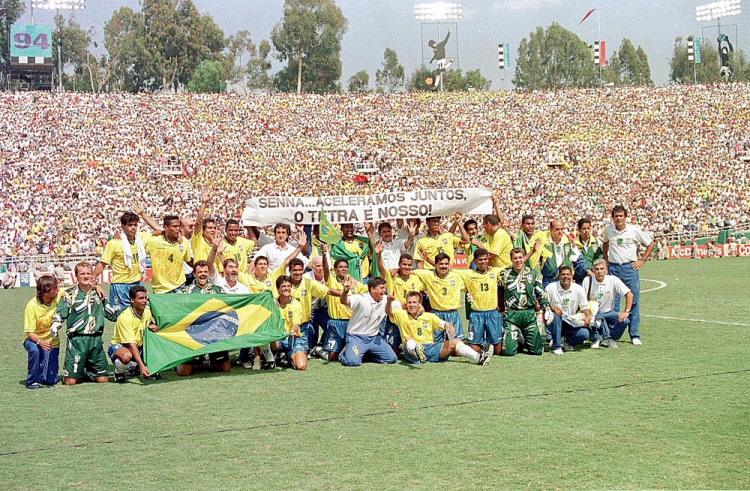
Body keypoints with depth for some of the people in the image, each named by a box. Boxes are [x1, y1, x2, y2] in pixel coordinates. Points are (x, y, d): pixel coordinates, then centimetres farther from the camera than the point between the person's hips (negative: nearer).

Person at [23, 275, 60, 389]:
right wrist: (40, 342, -44)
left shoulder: (58, 297, -12)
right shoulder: (32, 306, -23)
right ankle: (31, 379, -16)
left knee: (50, 381, -8)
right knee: (34, 350, -41)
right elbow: (30, 333, -24)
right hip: (33, 339, -3)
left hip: (51, 340, 3)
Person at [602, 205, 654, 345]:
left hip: (630, 267, -1)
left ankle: (634, 335, 6)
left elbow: (650, 243, 8)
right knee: (613, 301, 1)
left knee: (634, 301, -1)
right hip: (613, 268, 1)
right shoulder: (608, 230, 4)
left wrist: (642, 260, 3)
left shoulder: (634, 230, -3)